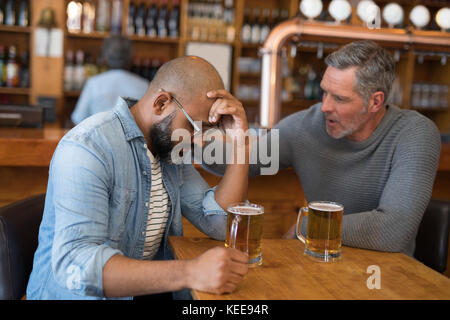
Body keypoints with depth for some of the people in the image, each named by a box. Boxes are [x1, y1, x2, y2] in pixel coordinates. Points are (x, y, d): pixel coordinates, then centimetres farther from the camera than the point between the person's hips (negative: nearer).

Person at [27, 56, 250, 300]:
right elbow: (74, 264, -29)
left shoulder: (171, 144, 5)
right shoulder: (86, 148, -19)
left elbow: (219, 224, 2)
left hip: (148, 289, 5)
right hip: (80, 294, -5)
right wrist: (190, 272, -38)